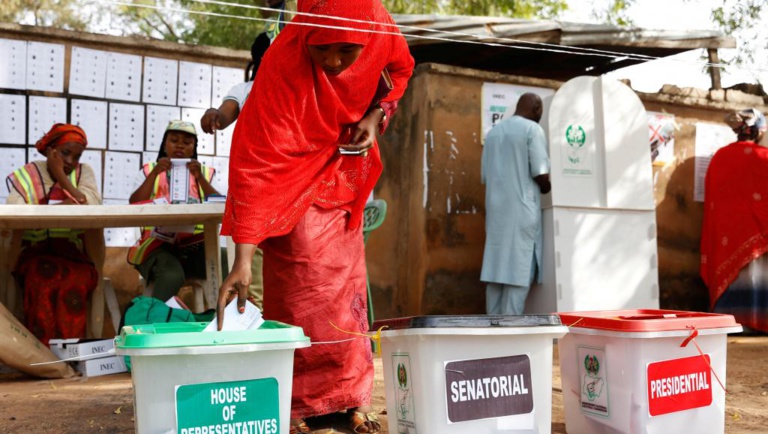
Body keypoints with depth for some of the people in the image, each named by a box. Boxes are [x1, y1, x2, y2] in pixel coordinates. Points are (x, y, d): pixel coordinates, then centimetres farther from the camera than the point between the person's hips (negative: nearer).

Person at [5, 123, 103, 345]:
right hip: (36, 254, 0)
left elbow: (92, 209, -12)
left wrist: (61, 175, -8)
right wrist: (58, 208, -22)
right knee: (44, 278, -33)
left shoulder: (84, 172, 9)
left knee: (71, 284, -32)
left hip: (74, 254, 1)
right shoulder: (25, 176, 6)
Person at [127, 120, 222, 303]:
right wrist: (154, 173, -11)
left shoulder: (205, 173, 17)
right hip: (159, 244, -2)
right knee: (172, 276, -34)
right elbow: (134, 207, -3)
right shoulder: (149, 171, 14)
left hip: (196, 245, 2)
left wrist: (200, 177, -11)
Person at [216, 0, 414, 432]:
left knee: (346, 281, 6)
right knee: (301, 283, -12)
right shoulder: (283, 64, -35)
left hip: (346, 162, 4)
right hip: (296, 171, -4)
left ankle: (351, 397, 17)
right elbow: (256, 163, -37)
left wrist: (376, 115, -15)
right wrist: (243, 258, -42)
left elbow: (401, 69, 3)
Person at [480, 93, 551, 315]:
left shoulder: (493, 132, 16)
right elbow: (541, 174, -10)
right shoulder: (532, 129, -4)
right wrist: (547, 189, 10)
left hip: (495, 209, 7)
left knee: (496, 271, 5)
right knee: (518, 272, -6)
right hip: (521, 209, -6)